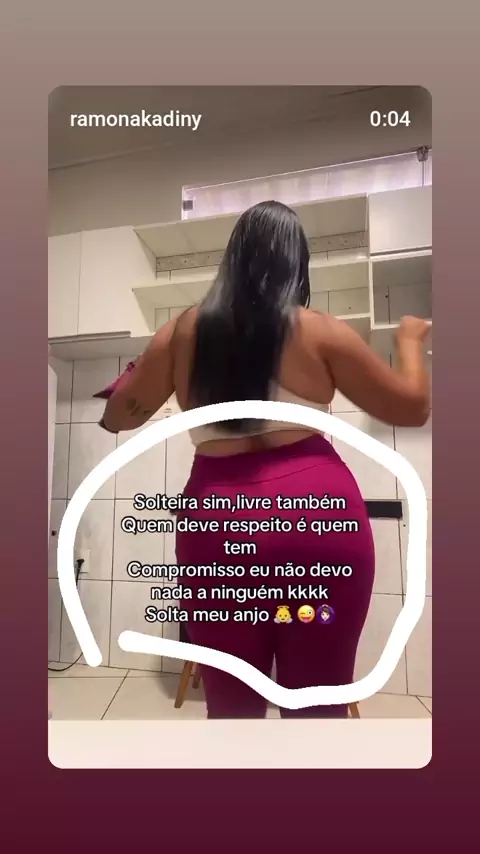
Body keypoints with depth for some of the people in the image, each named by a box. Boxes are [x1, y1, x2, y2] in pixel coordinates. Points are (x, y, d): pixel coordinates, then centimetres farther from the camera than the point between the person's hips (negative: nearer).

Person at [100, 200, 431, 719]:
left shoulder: (182, 332, 6)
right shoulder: (320, 332, 0)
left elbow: (118, 417, 15)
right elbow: (413, 407, 8)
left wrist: (143, 366, 34)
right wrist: (410, 341, 27)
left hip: (218, 523, 2)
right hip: (318, 514, -1)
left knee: (230, 702, 18)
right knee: (317, 702, 16)